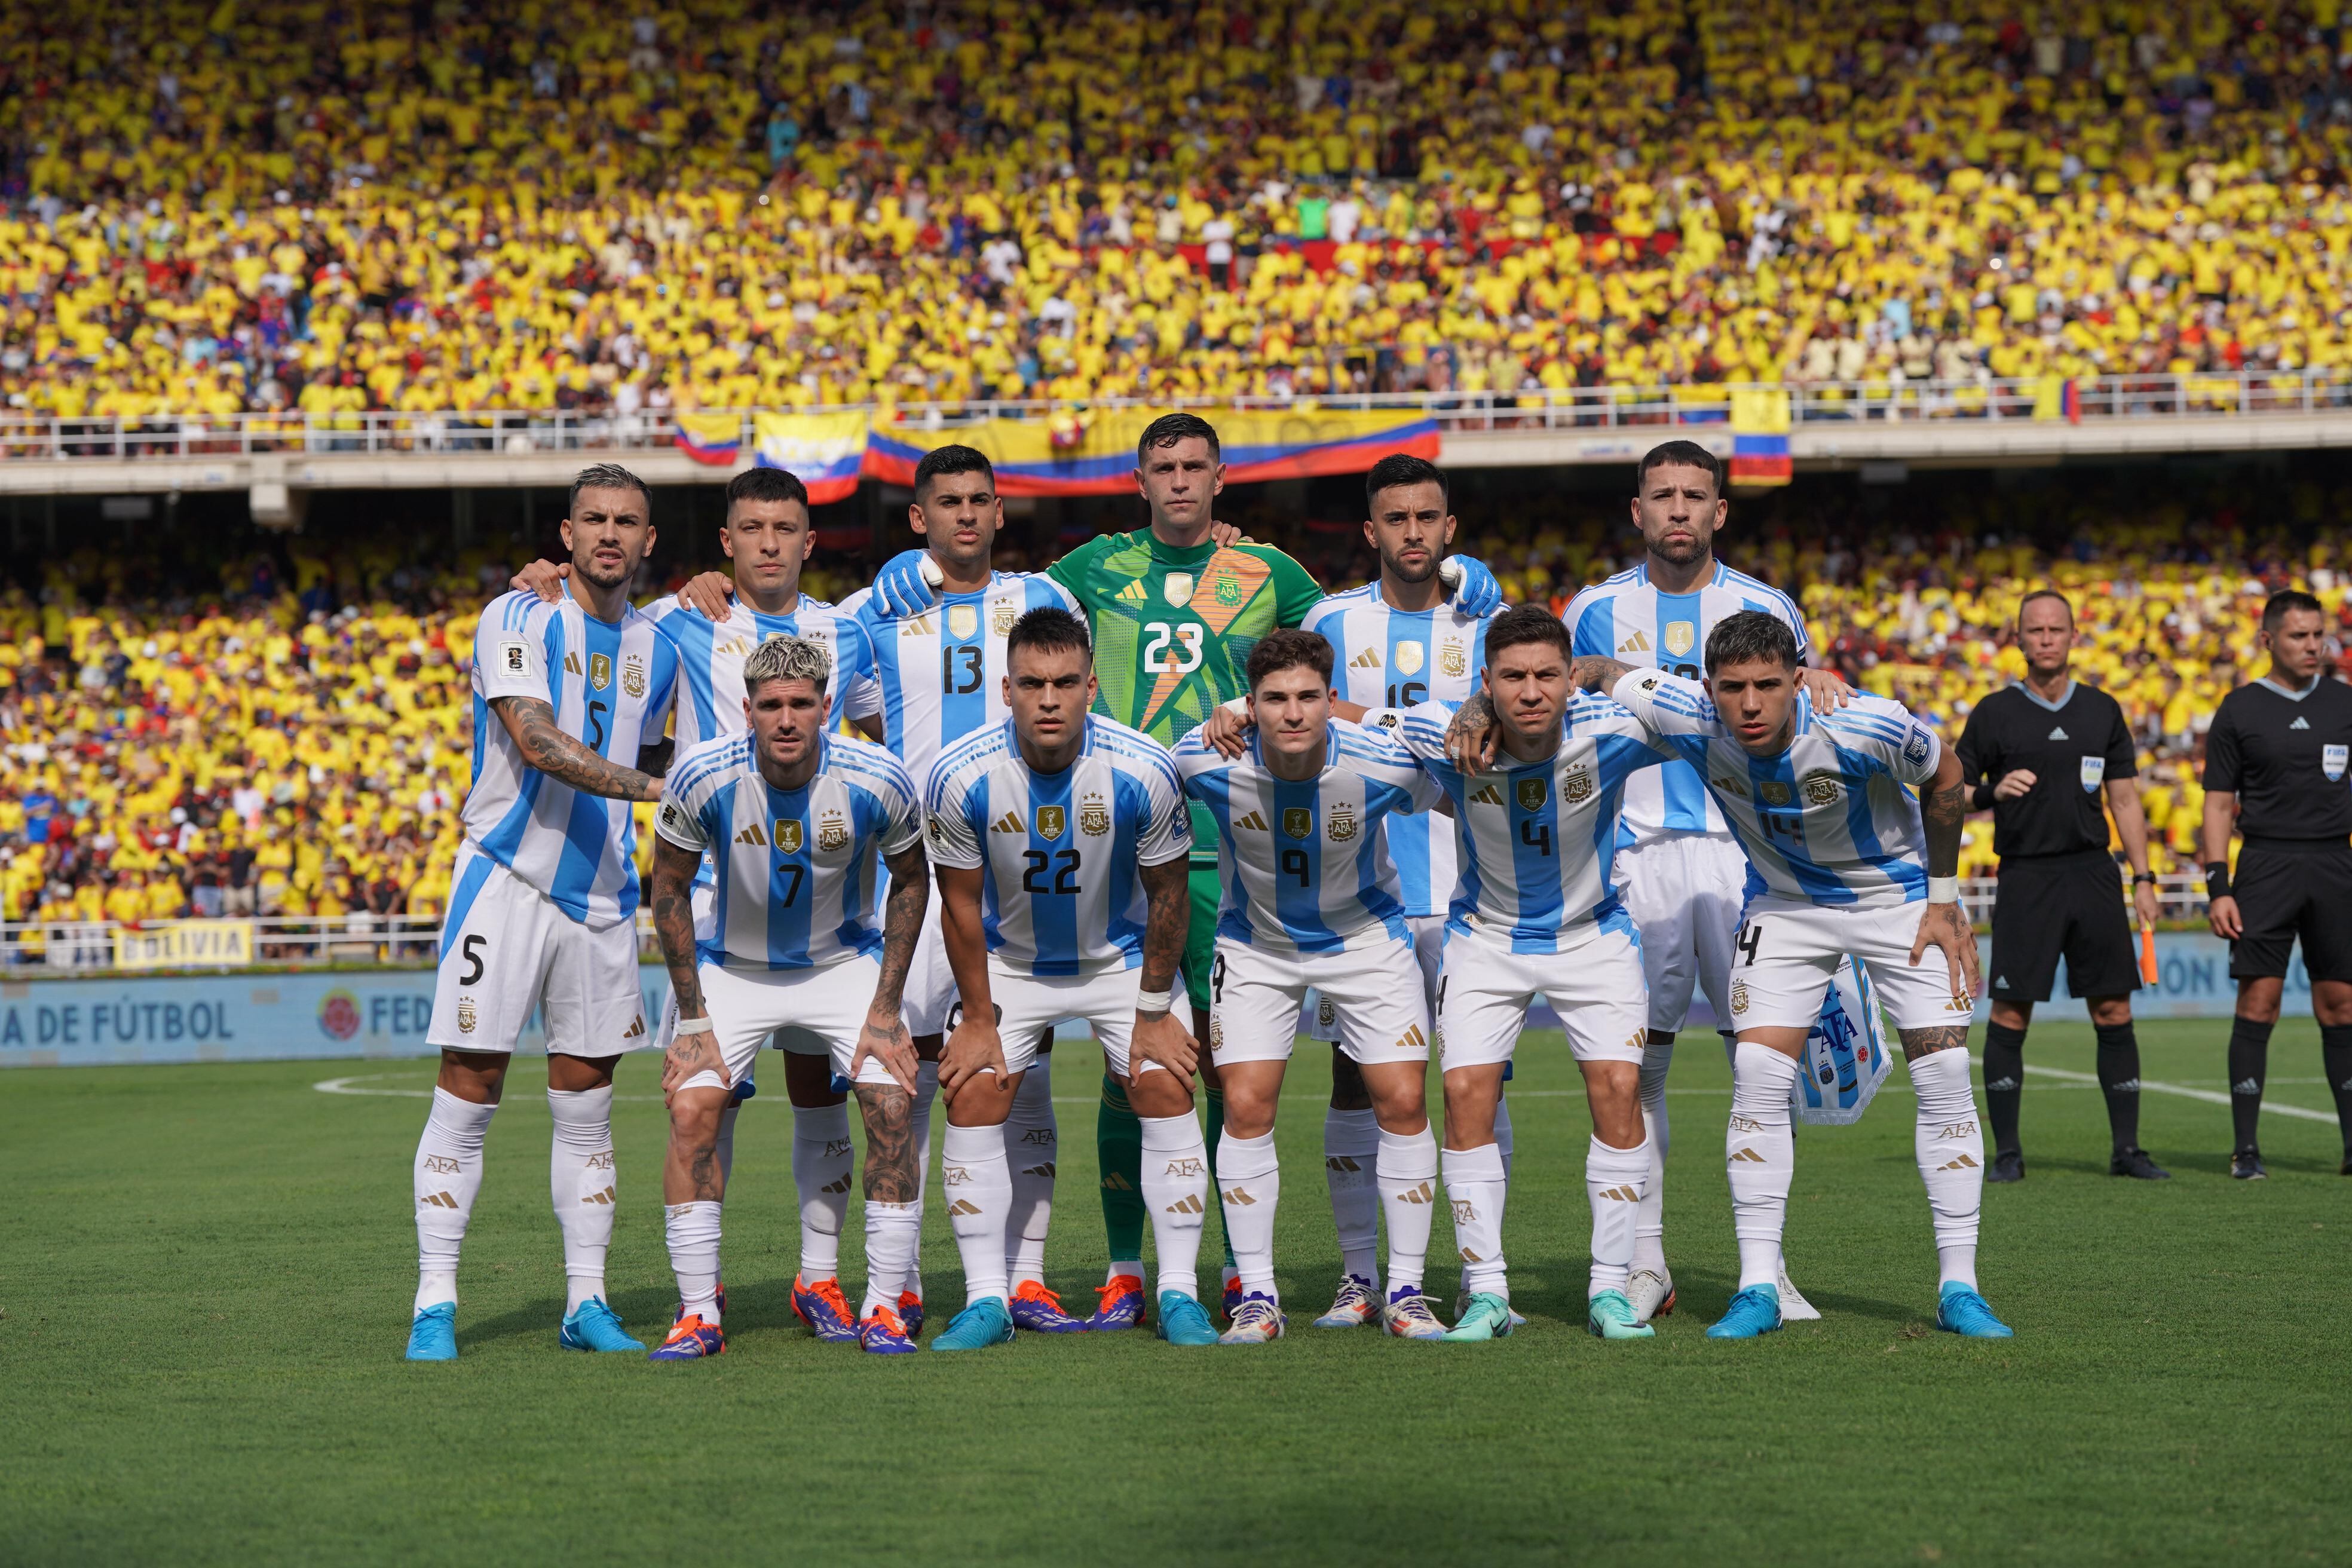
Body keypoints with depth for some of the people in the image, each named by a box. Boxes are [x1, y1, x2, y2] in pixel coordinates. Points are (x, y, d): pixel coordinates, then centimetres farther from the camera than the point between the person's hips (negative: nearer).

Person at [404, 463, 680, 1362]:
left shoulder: (656, 649, 12)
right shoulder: (517, 621, -7)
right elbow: (536, 742, -20)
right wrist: (651, 785, -27)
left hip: (603, 893, 5)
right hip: (507, 880, -5)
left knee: (587, 1107, 8)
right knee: (467, 1095, -4)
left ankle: (586, 1303, 15)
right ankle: (435, 1305, 2)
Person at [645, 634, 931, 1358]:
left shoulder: (877, 781, -23)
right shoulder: (703, 777, -23)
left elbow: (911, 880, -4)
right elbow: (669, 889, -7)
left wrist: (885, 1010, -8)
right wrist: (693, 1019, -9)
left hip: (847, 960, 0)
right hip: (733, 966, 0)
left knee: (893, 1106, -15)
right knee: (692, 1111, -16)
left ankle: (884, 1307, -3)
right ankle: (698, 1314, -5)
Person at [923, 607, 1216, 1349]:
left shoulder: (1143, 771, -26)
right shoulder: (961, 776, -24)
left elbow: (1168, 896, -11)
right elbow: (961, 904, -10)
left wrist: (1154, 1014, -7)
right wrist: (978, 1018, -7)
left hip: (1121, 957, 0)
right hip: (1009, 962, 1)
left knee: (1166, 1092, -11)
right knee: (972, 1098, -10)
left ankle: (1179, 1295, 0)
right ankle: (986, 1301, -1)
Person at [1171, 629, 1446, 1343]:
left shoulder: (1384, 763, -26)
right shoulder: (1206, 761, -25)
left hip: (1364, 934, 0)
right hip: (1256, 943, 0)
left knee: (1403, 1101, -8)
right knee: (1245, 1107, -9)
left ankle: (1405, 1289, 6)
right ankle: (1257, 1295, 4)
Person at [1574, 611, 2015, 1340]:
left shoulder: (1864, 727, -33)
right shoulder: (1689, 720, -26)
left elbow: (1944, 775, -12)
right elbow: (1597, 671, -11)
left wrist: (1943, 899, -7)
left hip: (1899, 896, -2)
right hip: (1784, 904, 2)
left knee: (1945, 1079, -8)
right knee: (1757, 1078, -11)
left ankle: (1958, 1287, 1)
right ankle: (1758, 1288, -3)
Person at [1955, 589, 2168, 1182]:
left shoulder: (2103, 711, 10)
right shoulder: (1994, 713, 2)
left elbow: (2125, 799, 12)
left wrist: (2143, 878, 6)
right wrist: (1992, 791, -17)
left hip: (2093, 873, 2)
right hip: (2025, 876, -2)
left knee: (2114, 1010, 1)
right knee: (2010, 1014, -4)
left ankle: (2127, 1149, 9)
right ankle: (2007, 1151, 5)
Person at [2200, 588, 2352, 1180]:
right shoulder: (2240, 710, 3)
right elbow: (2219, 803, 3)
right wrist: (2218, 888, -6)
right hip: (2267, 863, -2)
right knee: (2259, 1000, -5)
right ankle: (2245, 1148, 0)